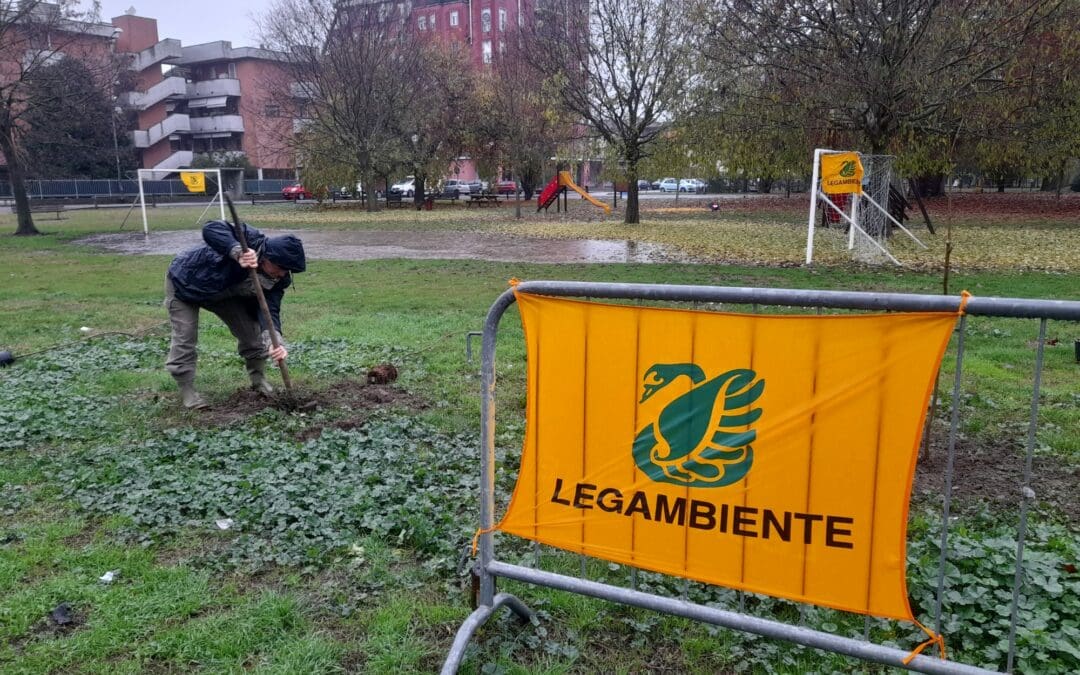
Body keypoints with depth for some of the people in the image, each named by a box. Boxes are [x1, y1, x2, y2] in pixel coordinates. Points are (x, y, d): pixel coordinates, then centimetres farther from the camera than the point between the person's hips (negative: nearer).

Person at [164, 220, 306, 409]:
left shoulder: (278, 280, -20)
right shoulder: (251, 240, -37)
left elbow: (269, 311, -30)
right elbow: (211, 229, -51)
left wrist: (275, 341, -49)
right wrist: (238, 252, -65)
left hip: (223, 292, 6)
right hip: (184, 282, -5)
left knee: (250, 331, 0)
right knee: (185, 339, -9)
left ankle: (258, 379, 20)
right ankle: (187, 391, 6)